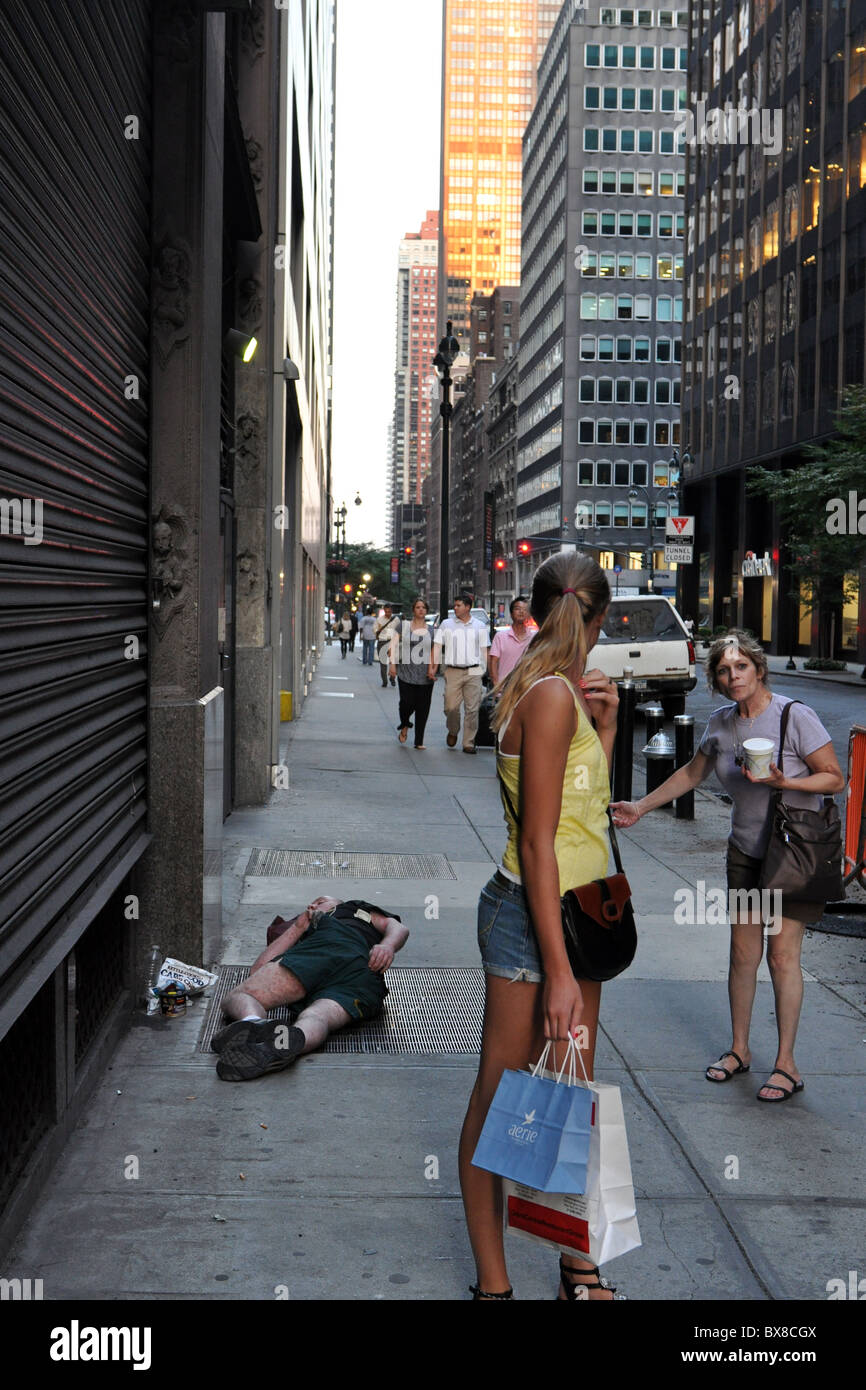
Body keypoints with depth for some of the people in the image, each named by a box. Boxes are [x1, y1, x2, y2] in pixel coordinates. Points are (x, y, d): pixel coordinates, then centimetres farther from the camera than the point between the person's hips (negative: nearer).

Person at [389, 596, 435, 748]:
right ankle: (404, 726, 22)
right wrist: (393, 664, -2)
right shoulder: (404, 626, 6)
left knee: (422, 708, -1)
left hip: (425, 675, 1)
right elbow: (394, 644, 6)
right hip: (406, 673, -1)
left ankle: (419, 741, 7)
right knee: (407, 703, -11)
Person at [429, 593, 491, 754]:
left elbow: (484, 650, 12)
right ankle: (453, 732, 26)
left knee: (472, 709, -2)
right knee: (451, 707, -3)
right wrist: (432, 666, -3)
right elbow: (437, 646, 7)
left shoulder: (480, 626, 10)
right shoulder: (446, 624, 8)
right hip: (453, 672, 0)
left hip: (473, 672, 0)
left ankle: (468, 743, 5)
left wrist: (485, 671, 5)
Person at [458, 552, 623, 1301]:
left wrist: (605, 724, 5)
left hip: (574, 910, 9)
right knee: (503, 1095, 3)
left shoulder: (566, 692, 9)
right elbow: (537, 842, -21)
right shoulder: (551, 694, -19)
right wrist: (558, 969, -21)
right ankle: (493, 1283, 15)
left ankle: (579, 1268, 29)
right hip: (531, 913, -9)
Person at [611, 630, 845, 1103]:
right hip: (745, 851, 5)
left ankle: (786, 1064, 4)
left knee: (782, 954, -6)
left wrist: (781, 781, -27)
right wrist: (640, 807, 16)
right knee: (743, 953, 9)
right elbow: (691, 774, 16)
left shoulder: (795, 716, -16)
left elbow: (835, 778, -13)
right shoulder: (720, 723, 1)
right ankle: (739, 1049, 23)